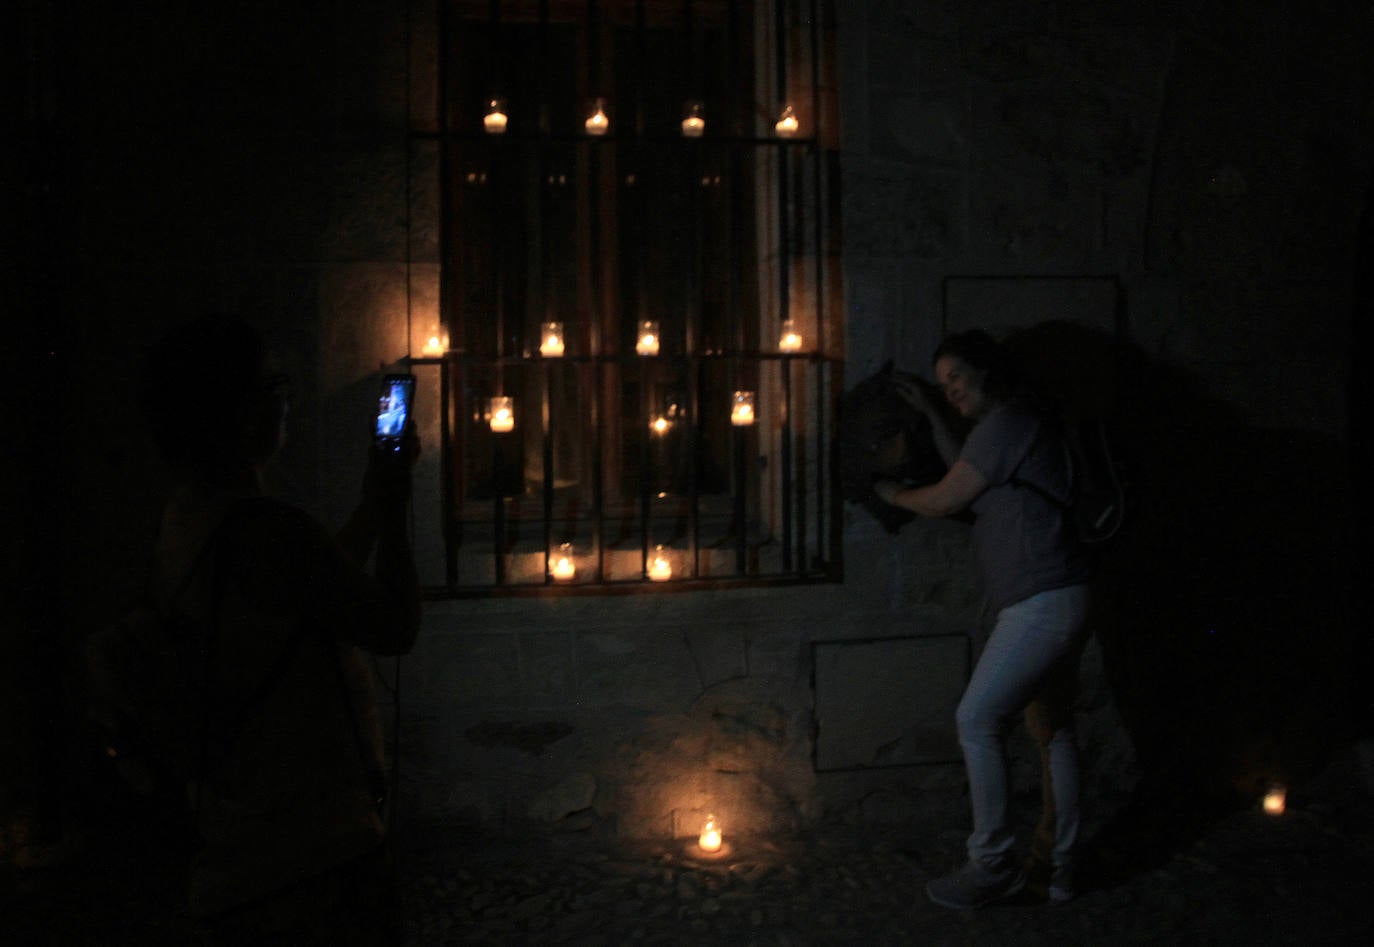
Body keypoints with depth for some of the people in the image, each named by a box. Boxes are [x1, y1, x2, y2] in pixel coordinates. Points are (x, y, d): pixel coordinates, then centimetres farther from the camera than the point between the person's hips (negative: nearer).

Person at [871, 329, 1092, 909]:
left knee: (977, 720, -9)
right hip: (1058, 602, 11)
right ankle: (1060, 868, 20)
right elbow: (969, 476, 30)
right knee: (1054, 731, 13)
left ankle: (993, 866, -2)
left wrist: (895, 494, 10)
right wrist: (930, 417, 27)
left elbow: (944, 501, -9)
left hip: (1041, 603, -11)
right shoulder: (1014, 426, 20)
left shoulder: (1007, 422, -11)